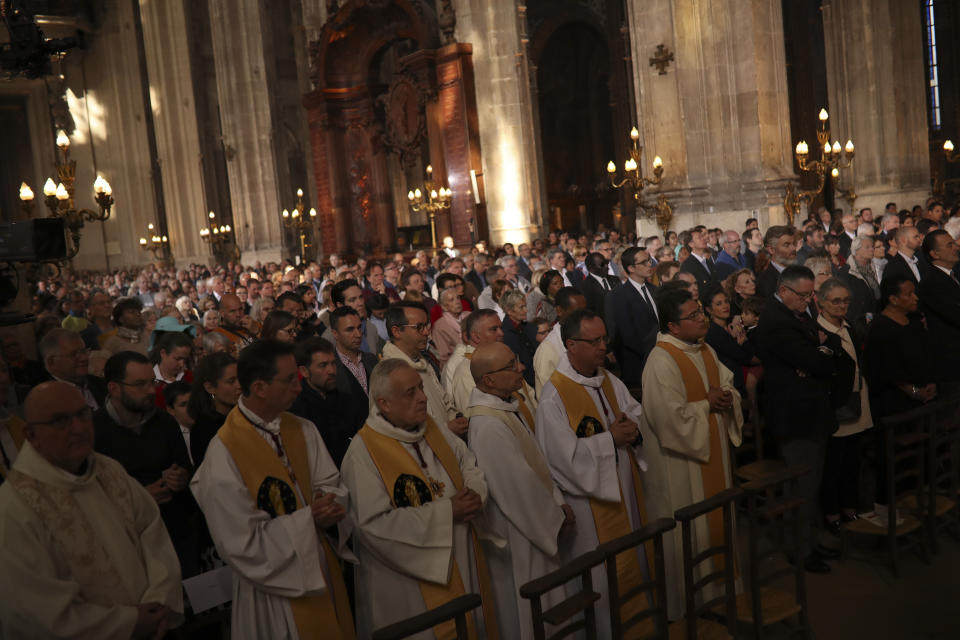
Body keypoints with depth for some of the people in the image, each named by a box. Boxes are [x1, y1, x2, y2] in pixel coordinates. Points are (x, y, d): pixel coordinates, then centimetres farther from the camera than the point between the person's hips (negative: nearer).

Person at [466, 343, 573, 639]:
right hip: (518, 536, -9)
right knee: (527, 611, 10)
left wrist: (558, 502, 3)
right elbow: (520, 488, -24)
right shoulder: (489, 426, -30)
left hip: (535, 525, 9)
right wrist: (555, 519, -10)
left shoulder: (508, 407, 0)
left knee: (541, 602, 23)